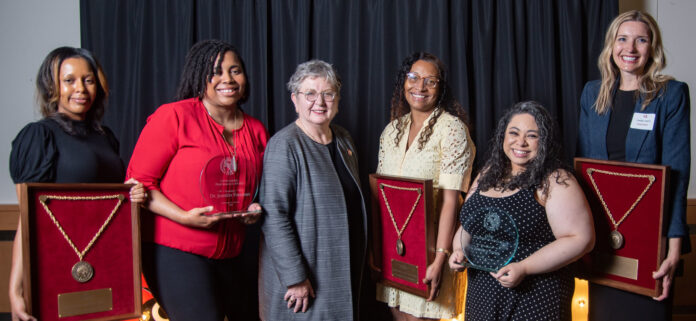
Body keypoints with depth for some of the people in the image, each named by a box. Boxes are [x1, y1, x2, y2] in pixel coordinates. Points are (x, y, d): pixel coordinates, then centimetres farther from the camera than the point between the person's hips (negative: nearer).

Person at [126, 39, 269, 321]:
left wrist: (256, 210, 4)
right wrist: (184, 217, -19)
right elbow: (138, 182, -8)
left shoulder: (256, 131, 11)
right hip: (175, 252, -6)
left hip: (228, 255, 6)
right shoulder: (173, 116, -7)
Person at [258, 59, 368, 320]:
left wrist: (362, 257, 16)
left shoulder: (343, 139, 8)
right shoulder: (284, 145, -15)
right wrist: (295, 277, -22)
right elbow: (274, 216, -21)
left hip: (346, 268, 7)